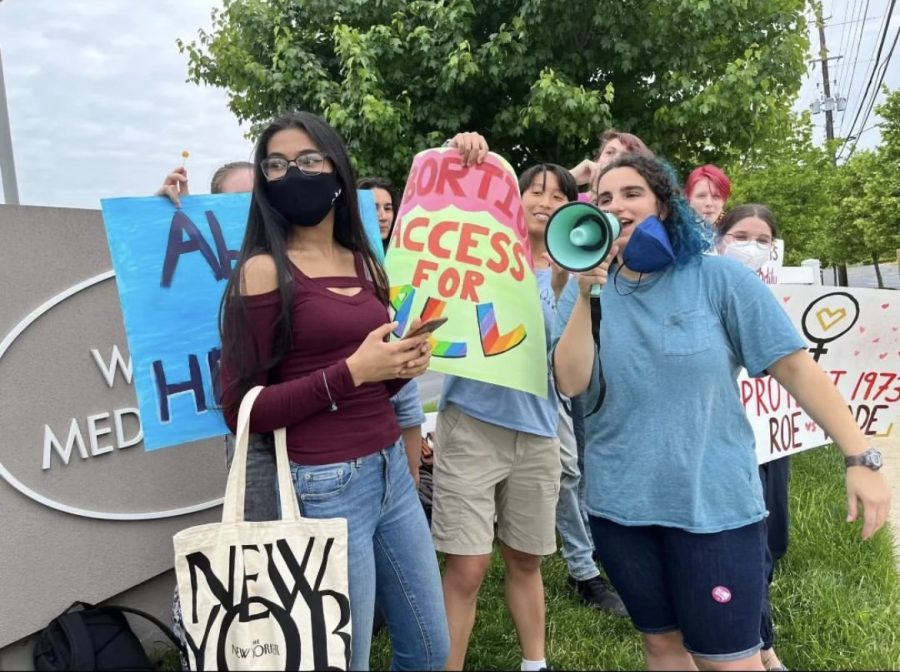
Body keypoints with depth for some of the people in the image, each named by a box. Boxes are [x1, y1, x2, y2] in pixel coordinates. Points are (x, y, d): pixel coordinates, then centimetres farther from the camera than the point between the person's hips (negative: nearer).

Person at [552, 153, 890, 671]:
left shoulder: (718, 277, -7)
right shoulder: (586, 290, 1)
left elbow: (795, 366, -7)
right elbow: (571, 383, -10)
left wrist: (862, 458, -10)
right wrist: (588, 295, -18)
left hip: (715, 501, -3)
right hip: (620, 502, 3)